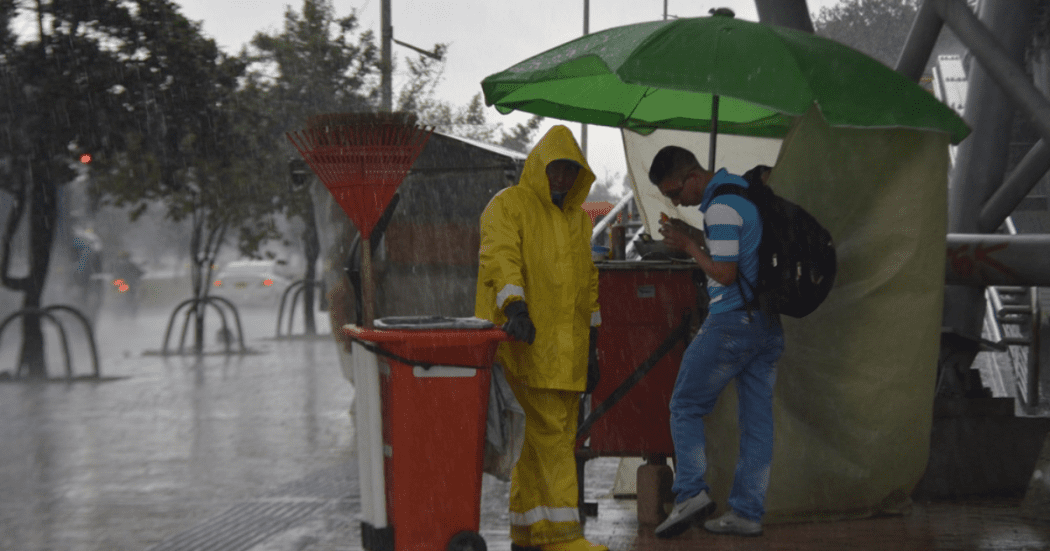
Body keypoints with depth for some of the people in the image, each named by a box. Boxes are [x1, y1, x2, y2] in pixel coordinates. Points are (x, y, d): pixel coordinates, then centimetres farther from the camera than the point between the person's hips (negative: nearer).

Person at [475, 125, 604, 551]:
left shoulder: (578, 218, 20)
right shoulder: (508, 205, -3)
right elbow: (500, 257, -20)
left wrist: (593, 334, 20)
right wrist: (515, 305, -36)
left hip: (567, 346, 7)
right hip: (526, 340, -7)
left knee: (552, 436, 7)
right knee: (551, 433, -12)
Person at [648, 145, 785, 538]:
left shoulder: (720, 208, -16)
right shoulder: (742, 189, 14)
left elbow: (724, 273, -20)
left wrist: (689, 245, -8)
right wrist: (695, 237, 12)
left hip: (732, 321, -9)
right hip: (767, 323, 9)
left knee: (686, 406, 3)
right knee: (757, 417, 7)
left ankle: (691, 491, -7)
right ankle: (748, 512, 10)